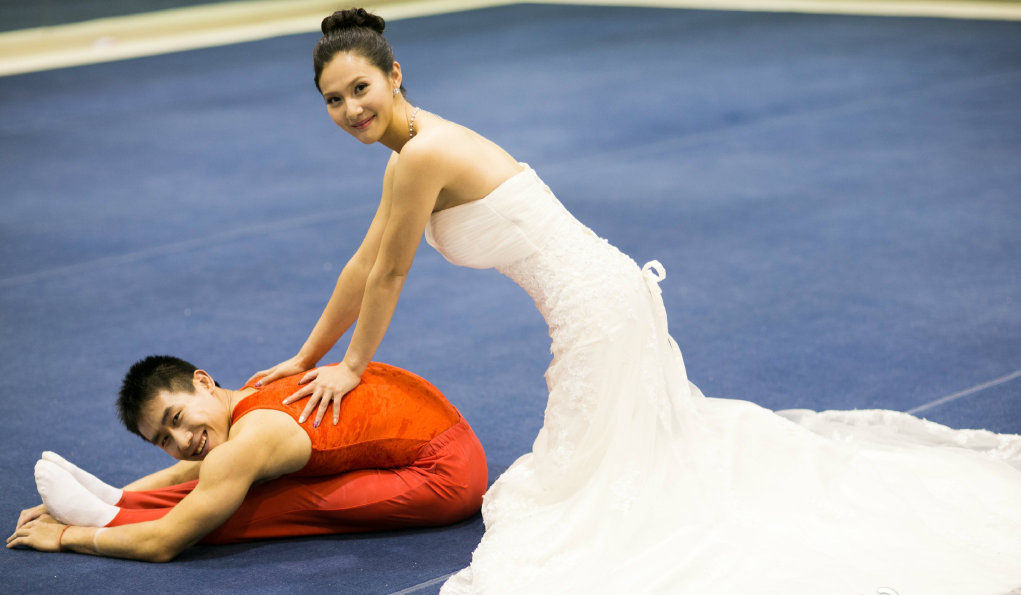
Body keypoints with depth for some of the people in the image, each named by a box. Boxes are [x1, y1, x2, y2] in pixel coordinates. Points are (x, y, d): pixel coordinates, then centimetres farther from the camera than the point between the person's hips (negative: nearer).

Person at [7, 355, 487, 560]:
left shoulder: (249, 442, -24)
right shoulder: (259, 398, 3)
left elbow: (160, 544, -19)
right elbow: (176, 479, 20)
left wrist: (63, 536, -8)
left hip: (446, 476, -9)